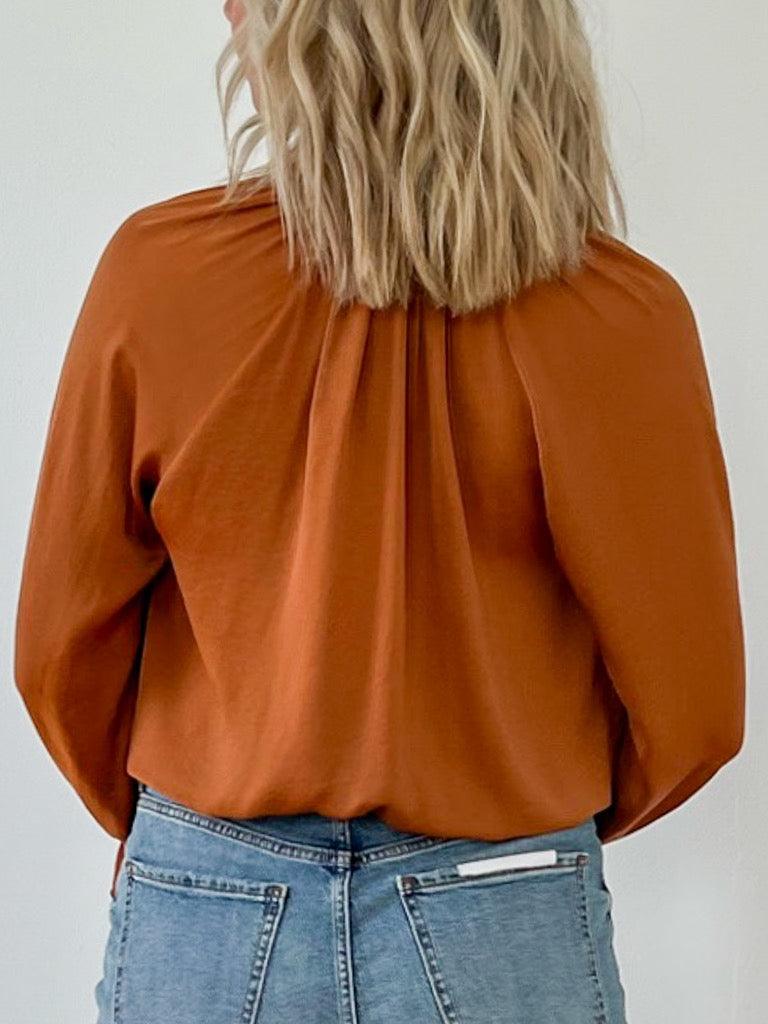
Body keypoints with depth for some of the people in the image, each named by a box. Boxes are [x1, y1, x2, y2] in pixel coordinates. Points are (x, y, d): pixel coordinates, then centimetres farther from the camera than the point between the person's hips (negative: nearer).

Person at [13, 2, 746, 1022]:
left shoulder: (157, 266, -14)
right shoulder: (621, 314, -16)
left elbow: (61, 648, -4)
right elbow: (688, 706, -8)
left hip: (203, 923, 1)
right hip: (501, 931, 0)